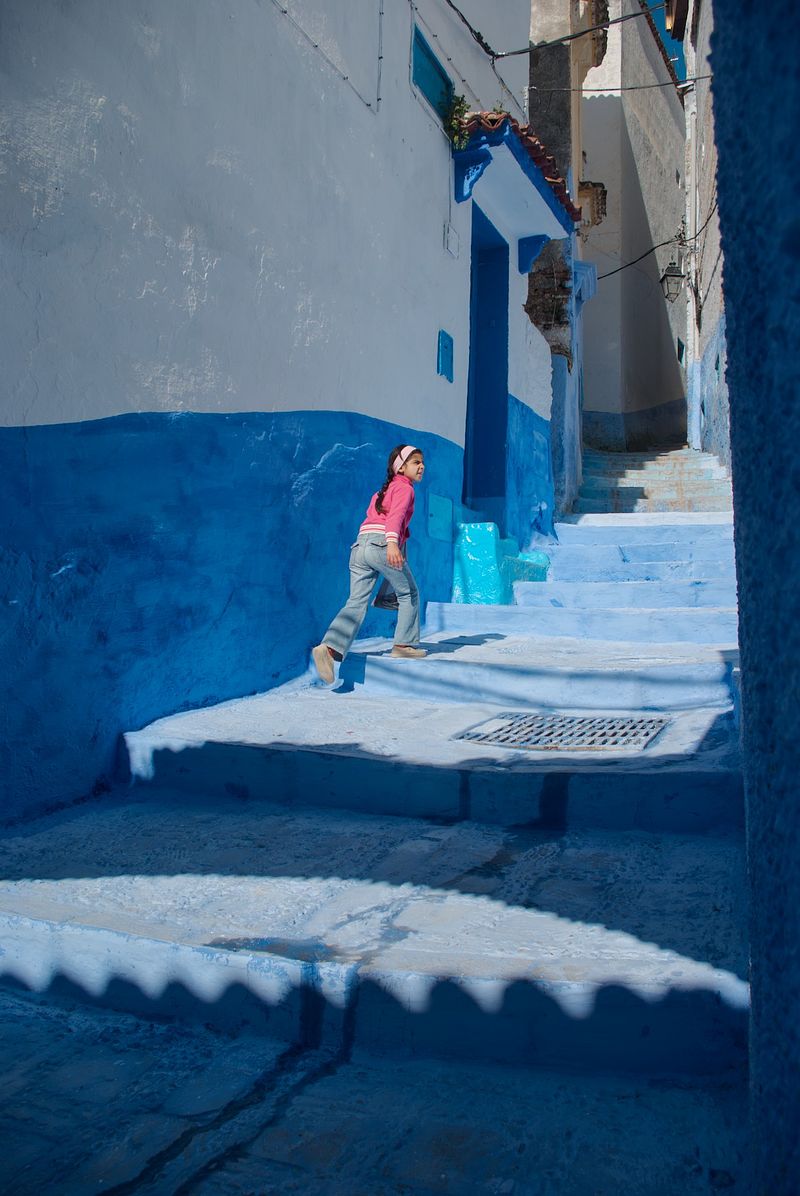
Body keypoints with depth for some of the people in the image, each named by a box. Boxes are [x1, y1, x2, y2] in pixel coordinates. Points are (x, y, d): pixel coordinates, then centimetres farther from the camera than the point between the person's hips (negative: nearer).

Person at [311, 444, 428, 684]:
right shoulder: (404, 488, 5)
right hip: (381, 543, -7)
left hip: (360, 545, 7)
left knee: (356, 603, -3)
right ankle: (404, 644, 16)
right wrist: (392, 542, -29)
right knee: (408, 593, 13)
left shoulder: (383, 490, 31)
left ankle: (330, 647, -22)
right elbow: (396, 515, -13)